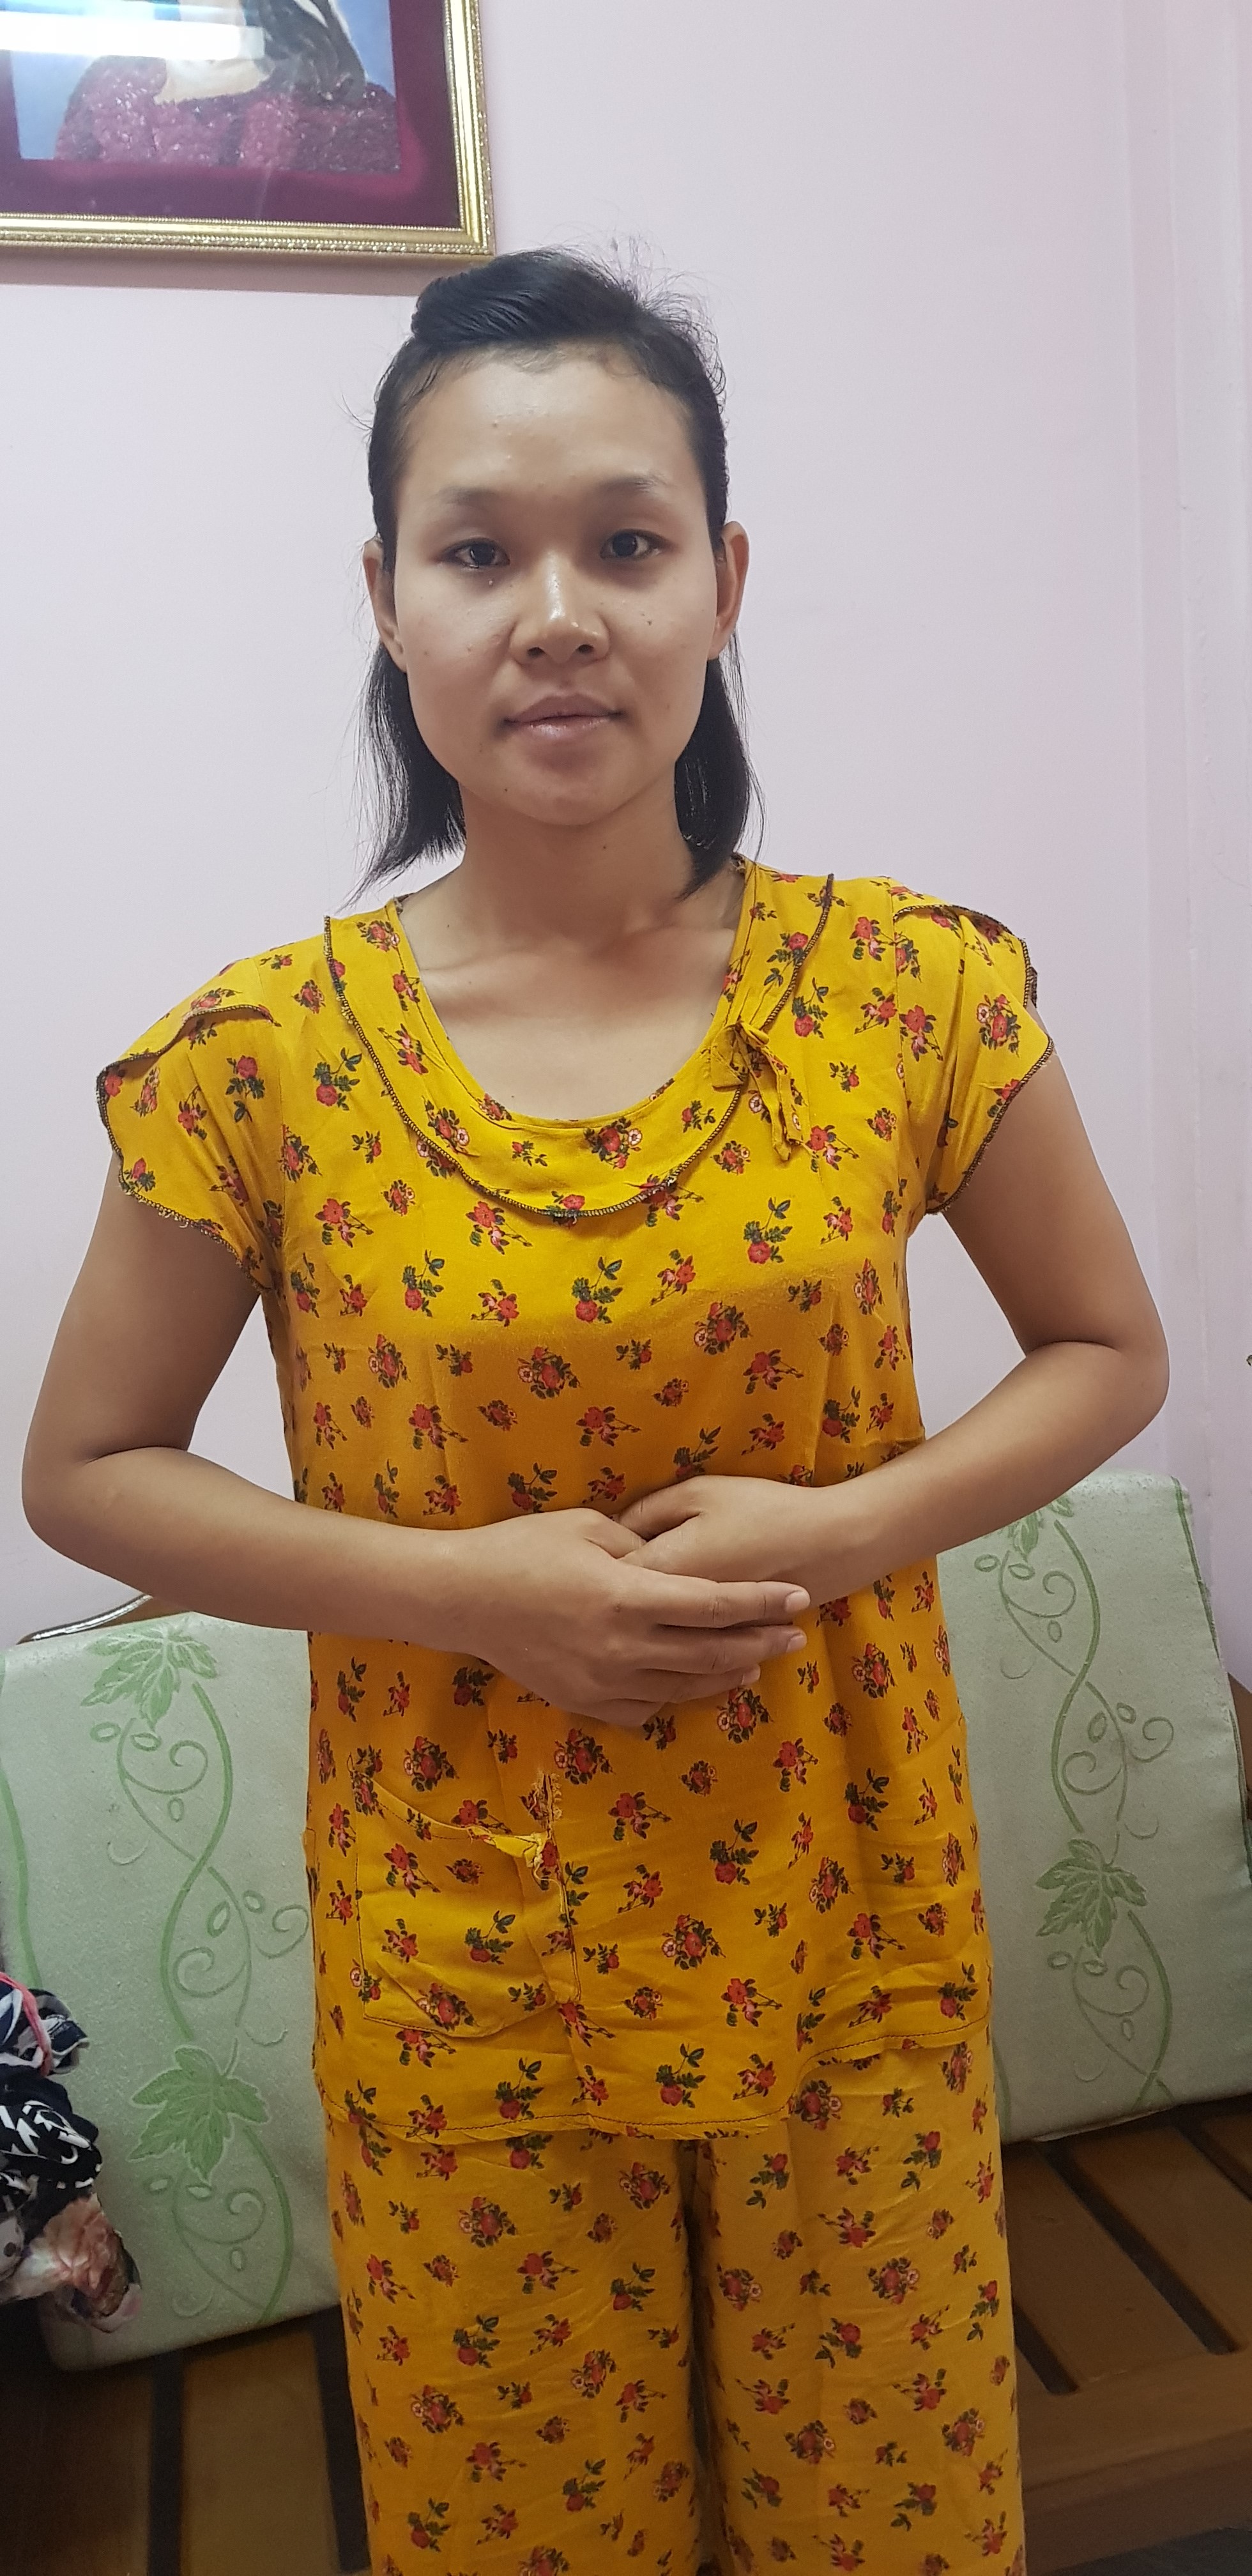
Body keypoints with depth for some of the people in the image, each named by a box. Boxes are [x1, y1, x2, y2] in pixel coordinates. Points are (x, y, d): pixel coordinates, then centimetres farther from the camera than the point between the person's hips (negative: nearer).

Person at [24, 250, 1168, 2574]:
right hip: (467, 1983, 0)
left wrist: (844, 1525, -15)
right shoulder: (262, 1061, -11)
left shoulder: (908, 988, -9)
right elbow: (86, 1470, -2)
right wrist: (466, 1587, -16)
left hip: (853, 1937, 1)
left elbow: (1106, 1353, 3)